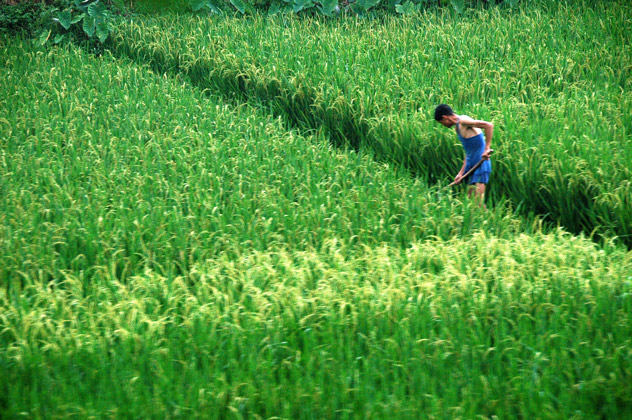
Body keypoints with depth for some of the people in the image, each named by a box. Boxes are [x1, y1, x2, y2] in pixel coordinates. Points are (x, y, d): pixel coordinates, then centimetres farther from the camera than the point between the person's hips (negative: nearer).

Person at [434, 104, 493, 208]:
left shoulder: (463, 121, -14)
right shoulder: (458, 126, 17)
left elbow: (489, 125, -26)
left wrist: (487, 148, -28)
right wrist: (461, 173, 19)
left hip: (481, 164, -10)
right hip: (472, 166, 10)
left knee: (479, 202, -14)